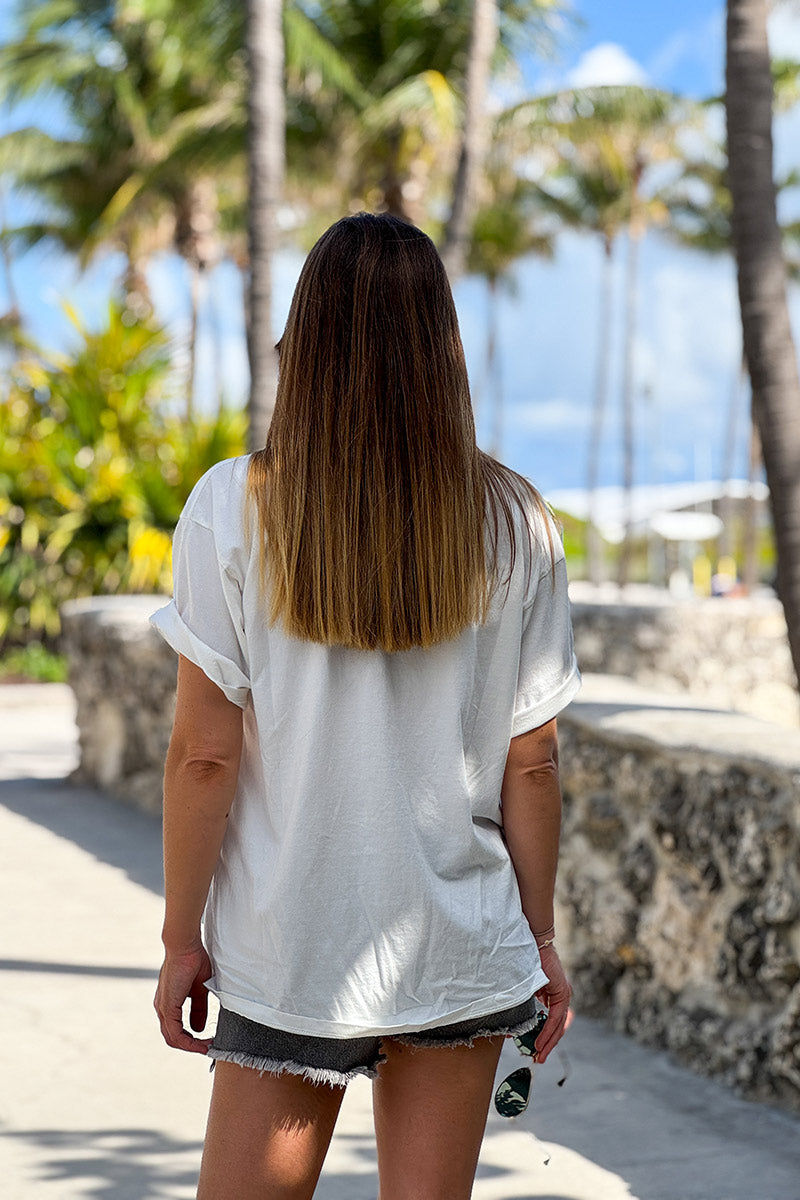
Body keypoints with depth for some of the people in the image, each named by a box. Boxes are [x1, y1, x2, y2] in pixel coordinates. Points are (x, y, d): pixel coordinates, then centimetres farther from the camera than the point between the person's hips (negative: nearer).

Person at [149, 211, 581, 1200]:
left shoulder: (233, 507, -7)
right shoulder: (513, 524, -2)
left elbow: (205, 753, -7)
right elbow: (531, 763, 1)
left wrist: (182, 936, 2)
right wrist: (540, 938, 12)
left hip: (286, 952, -1)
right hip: (462, 948, 2)